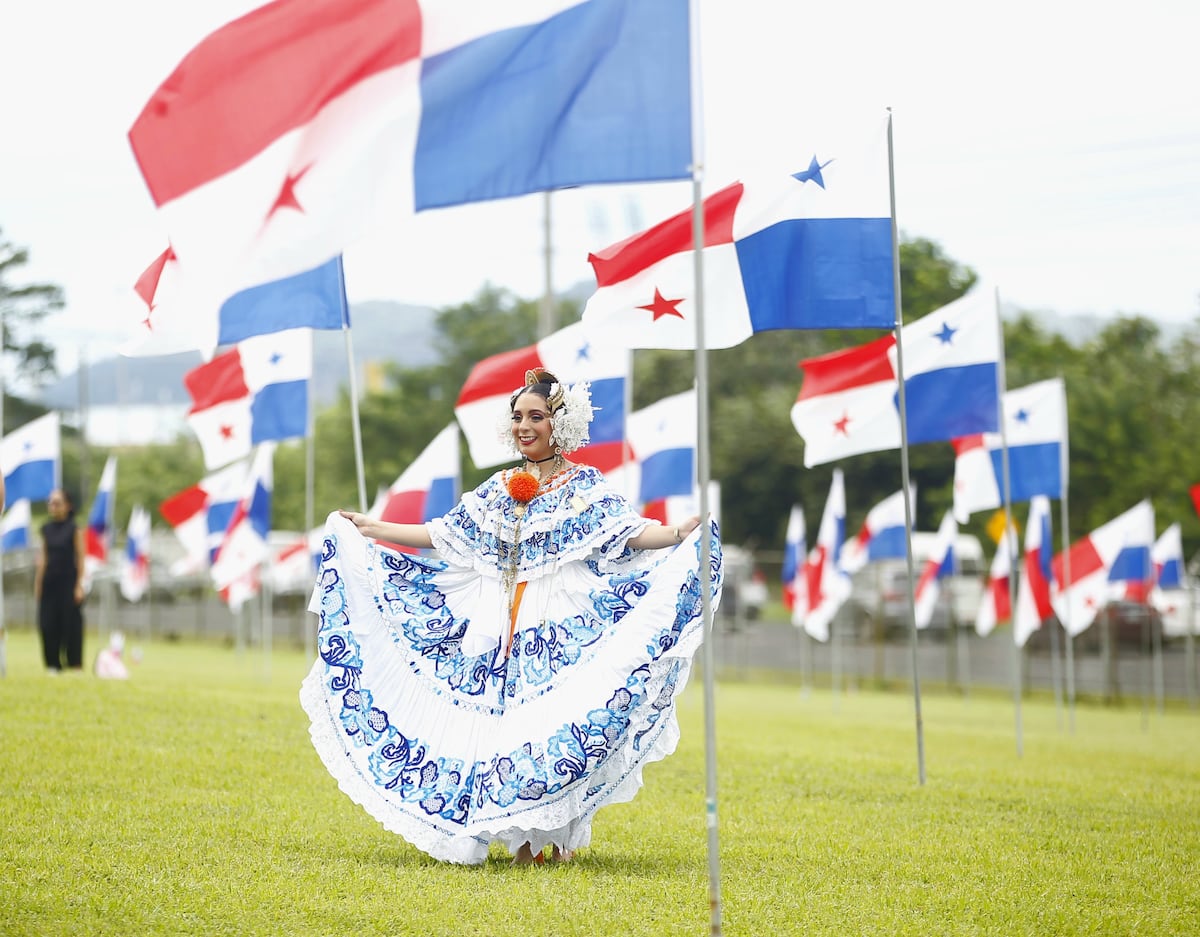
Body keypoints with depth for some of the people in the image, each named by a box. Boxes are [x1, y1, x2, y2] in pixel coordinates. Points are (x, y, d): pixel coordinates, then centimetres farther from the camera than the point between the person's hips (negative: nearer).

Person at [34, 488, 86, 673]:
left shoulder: (74, 529, -5)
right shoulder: (47, 529, 8)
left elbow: (80, 558, -5)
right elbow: (43, 557, 12)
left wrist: (79, 586, -9)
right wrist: (37, 584, 9)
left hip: (68, 581, -4)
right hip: (50, 581, 4)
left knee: (71, 622, -3)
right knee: (48, 623, 0)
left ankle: (75, 663, 4)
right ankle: (53, 663, 8)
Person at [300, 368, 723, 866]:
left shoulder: (584, 486, 2)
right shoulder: (497, 489, 14)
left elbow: (630, 532, -9)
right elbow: (443, 535, 18)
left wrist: (680, 534, -27)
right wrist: (372, 529, 19)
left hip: (561, 628, -4)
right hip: (499, 628, 4)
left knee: (555, 723, -11)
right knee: (505, 722, -1)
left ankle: (556, 836, -2)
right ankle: (522, 837, 6)